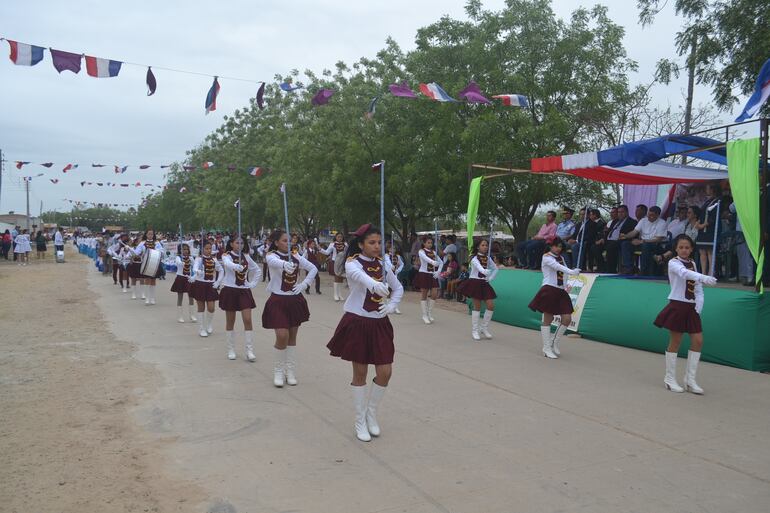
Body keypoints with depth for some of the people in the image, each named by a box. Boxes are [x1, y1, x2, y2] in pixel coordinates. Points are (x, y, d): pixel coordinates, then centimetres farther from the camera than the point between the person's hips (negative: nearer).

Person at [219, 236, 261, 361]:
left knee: (248, 320, -7)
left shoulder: (246, 256, 8)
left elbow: (258, 271, 17)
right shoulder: (226, 255, -5)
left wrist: (253, 284, 4)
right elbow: (228, 264, -30)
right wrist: (237, 266, -51)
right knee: (230, 321, 6)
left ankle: (250, 351, -4)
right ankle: (231, 350, 18)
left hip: (244, 290, 3)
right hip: (230, 290, -3)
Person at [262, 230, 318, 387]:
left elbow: (313, 269, 9)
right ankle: (278, 371, 8)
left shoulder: (296, 256, 5)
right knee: (282, 336, -12)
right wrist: (284, 264, -57)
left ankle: (290, 371, 20)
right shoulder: (272, 255, -9)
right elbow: (274, 262, -34)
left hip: (295, 300, 4)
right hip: (278, 300, -4)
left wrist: (304, 284, -6)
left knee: (292, 337, 9)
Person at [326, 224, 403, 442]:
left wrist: (391, 306, -3)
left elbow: (398, 288, 17)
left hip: (379, 323, 5)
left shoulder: (383, 264, 5)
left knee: (385, 372, 2)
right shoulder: (352, 263, -11)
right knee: (360, 373, 6)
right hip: (357, 322, -4)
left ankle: (371, 412, 27)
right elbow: (358, 275, -37)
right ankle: (360, 420, 22)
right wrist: (374, 284, -59)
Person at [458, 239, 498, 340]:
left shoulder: (488, 258, 8)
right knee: (477, 306, -1)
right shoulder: (474, 258, -10)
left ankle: (484, 328, 14)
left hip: (484, 283, 6)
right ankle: (475, 330, 9)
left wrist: (490, 278, 4)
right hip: (475, 282, -5)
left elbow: (495, 269, 17)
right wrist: (485, 271, -50)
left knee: (491, 305, -2)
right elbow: (479, 268, -30)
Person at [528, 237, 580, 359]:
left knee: (567, 319, 0)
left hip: (560, 292, 7)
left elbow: (563, 274, 18)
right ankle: (547, 348, 7)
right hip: (549, 290, -7)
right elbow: (557, 266, -25)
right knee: (548, 319, -2)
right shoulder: (546, 257, -6)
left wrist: (565, 286, 2)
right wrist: (571, 271, -39)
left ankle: (554, 342, 20)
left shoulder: (561, 258, 18)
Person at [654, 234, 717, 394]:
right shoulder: (673, 263, -8)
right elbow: (684, 273, -32)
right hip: (677, 305, -6)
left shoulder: (692, 264, 11)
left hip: (691, 307, 6)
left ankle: (690, 379, 13)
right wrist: (703, 278, -47)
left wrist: (699, 306, -4)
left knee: (698, 340, 2)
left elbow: (698, 288, 10)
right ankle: (670, 379, 13)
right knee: (675, 342, 0)